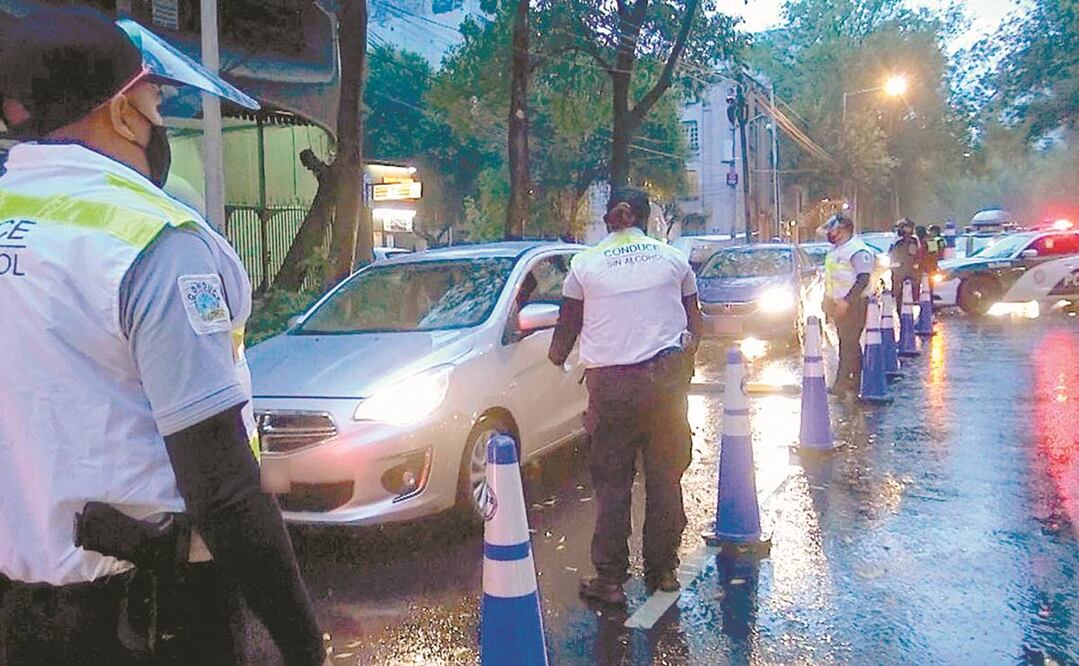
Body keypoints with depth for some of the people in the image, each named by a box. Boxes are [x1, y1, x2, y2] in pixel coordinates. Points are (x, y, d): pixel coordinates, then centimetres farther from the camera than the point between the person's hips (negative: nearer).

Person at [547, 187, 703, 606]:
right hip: (666, 377, 2)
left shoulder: (585, 263, 3)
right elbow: (694, 326, 11)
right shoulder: (673, 258, 7)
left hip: (611, 383, -1)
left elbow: (567, 329, 9)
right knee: (665, 478, 12)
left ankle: (610, 579, 8)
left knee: (612, 483, 6)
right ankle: (662, 572, 20)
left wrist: (557, 358, 29)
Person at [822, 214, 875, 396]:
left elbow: (863, 279, -22)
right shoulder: (835, 249, 15)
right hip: (838, 303, 9)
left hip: (852, 304, -9)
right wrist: (827, 299, 19)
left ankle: (843, 384, -7)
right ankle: (847, 382, 18)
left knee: (850, 344, -7)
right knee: (844, 342, 12)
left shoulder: (858, 251, -16)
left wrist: (847, 301, -27)